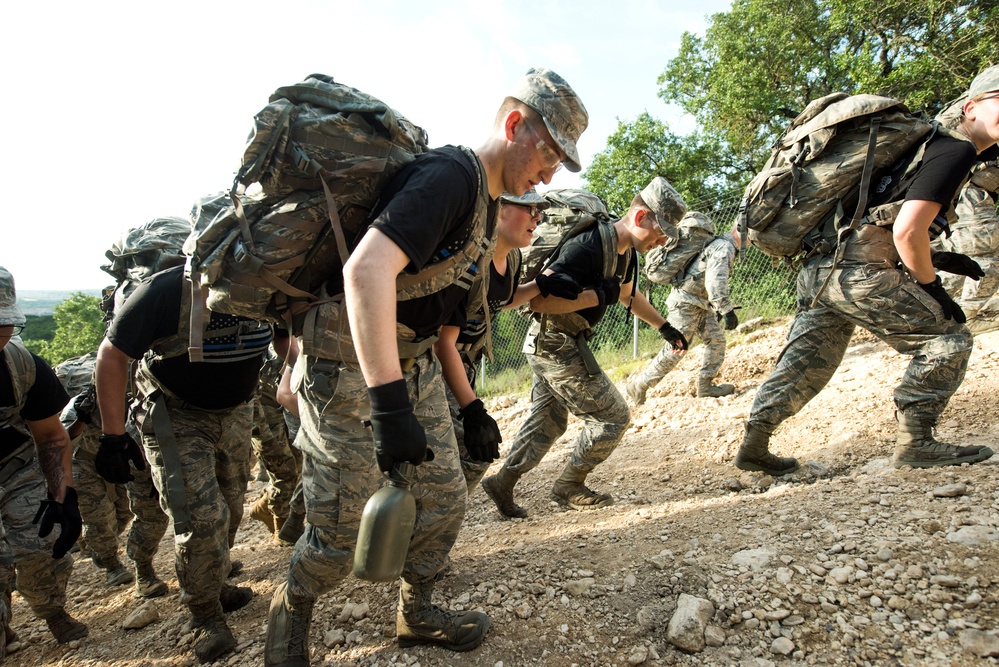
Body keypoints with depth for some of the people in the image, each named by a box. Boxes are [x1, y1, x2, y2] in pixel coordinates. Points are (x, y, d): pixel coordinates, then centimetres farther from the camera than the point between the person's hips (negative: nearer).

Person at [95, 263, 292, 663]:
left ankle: (214, 588, 39)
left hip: (235, 412, 5)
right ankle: (205, 616, 11)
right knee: (200, 517, -12)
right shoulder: (167, 290, -29)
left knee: (229, 511, 15)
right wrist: (113, 435, -15)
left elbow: (285, 339, 5)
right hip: (175, 415, -4)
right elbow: (112, 355, -17)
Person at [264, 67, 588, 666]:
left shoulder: (487, 202, 10)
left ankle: (416, 614, 34)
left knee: (446, 501, 11)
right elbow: (366, 269, -37)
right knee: (341, 532, -1)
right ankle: (291, 611, 31)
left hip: (413, 361, 9)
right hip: (350, 361, -9)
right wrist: (390, 407, -41)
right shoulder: (451, 175, -22)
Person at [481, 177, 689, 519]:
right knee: (613, 417, 0)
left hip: (548, 345, 10)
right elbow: (539, 299, -33)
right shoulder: (588, 246, -27)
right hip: (556, 344, -10)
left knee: (548, 422, 19)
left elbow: (628, 294, 26)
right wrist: (597, 296, -29)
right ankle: (569, 486, 17)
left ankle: (502, 482, 29)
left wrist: (664, 327, 26)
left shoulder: (627, 251, 4)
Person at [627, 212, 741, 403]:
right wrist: (727, 309, -30)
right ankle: (638, 386, 0)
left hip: (701, 304, 10)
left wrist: (718, 307, 27)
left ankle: (705, 385, 10)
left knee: (716, 340, 5)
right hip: (686, 303, -10)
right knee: (675, 350, -9)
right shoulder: (724, 247, -16)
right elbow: (715, 280, -29)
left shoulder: (725, 247, 17)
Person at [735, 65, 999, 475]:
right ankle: (915, 441, 4)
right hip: (857, 275, -9)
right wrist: (931, 285, -4)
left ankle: (753, 444, 14)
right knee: (949, 337, 3)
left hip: (817, 269, 9)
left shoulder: (933, 145, 24)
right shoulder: (957, 150, -5)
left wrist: (935, 259, 21)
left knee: (804, 366, 14)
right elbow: (907, 230, -18)